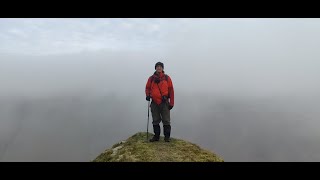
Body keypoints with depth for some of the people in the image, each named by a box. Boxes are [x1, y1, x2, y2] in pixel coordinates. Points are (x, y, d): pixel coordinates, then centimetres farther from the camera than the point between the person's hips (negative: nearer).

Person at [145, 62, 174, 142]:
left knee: (166, 121, 1)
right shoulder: (151, 78, 7)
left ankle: (167, 137, 12)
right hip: (154, 103, 2)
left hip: (164, 103, -2)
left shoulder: (167, 78, 3)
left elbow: (171, 90, 2)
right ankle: (156, 136, 22)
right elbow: (147, 88, 15)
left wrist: (171, 103, -2)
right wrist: (147, 95, -6)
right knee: (155, 121, 10)